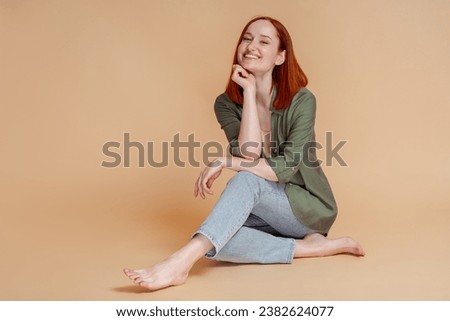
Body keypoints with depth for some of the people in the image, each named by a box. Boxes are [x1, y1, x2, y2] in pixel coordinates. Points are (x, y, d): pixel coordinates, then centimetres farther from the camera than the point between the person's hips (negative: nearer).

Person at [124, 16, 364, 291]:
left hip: (310, 209, -3)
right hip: (267, 214, 4)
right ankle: (307, 246, -21)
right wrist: (249, 91, -18)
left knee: (247, 179, -33)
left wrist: (224, 162, -26)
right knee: (214, 241, -27)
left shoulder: (302, 100, -13)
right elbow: (249, 155, -19)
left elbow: (287, 167, -21)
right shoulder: (227, 104, -4)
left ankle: (182, 262, -44)